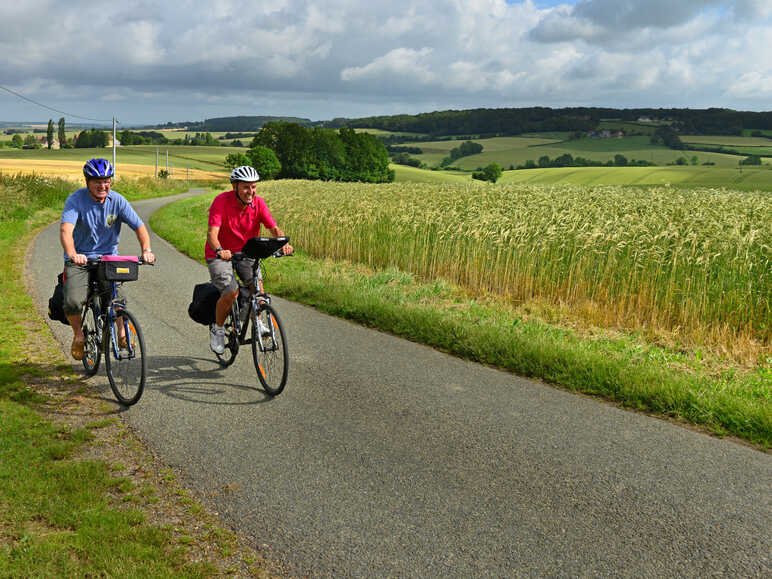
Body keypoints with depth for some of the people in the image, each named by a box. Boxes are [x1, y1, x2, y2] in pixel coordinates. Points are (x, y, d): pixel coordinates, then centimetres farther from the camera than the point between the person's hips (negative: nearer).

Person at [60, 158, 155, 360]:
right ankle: (78, 336, 10)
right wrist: (72, 254, -47)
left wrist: (146, 250, -27)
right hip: (80, 260, -2)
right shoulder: (76, 200, -14)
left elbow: (139, 226, -7)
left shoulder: (117, 200, -5)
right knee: (73, 302, -20)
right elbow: (66, 230, -28)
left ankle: (122, 331, 10)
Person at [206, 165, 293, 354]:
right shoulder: (221, 201, -20)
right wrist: (219, 250, -50)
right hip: (219, 254, -3)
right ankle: (217, 329, 5)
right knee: (231, 292, -22)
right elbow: (212, 233, -30)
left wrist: (284, 243, -37)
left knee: (257, 284, -22)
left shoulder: (258, 203, -9)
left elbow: (274, 228, -15)